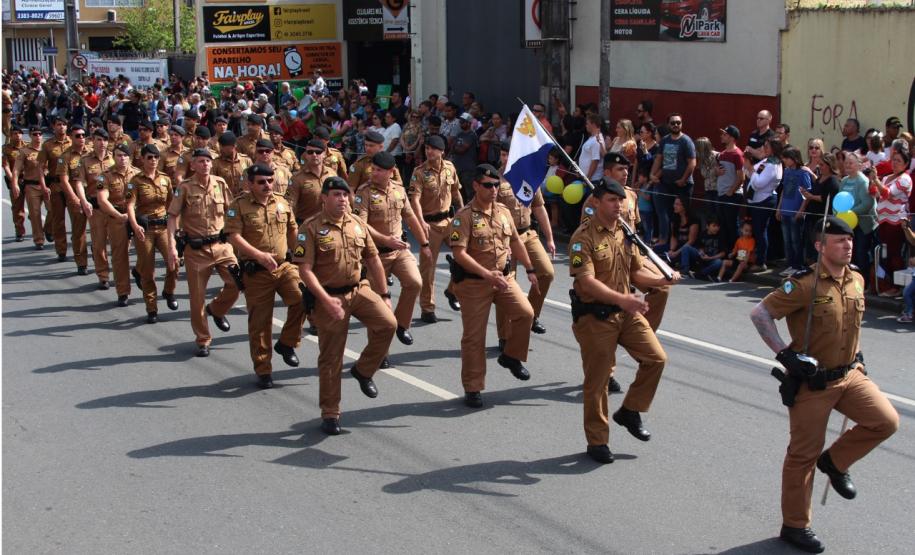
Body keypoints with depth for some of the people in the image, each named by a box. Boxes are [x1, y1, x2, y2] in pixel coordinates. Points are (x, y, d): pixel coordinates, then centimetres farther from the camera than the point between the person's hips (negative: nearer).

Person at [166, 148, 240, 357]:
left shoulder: (220, 183, 2)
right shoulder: (185, 187, -6)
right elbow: (172, 217, -7)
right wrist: (172, 246, -15)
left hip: (220, 244, 2)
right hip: (196, 249, -2)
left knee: (237, 282, -11)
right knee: (197, 297, 3)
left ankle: (216, 310, 20)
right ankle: (202, 340, 19)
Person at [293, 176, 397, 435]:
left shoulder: (358, 224, 7)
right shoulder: (311, 229, -10)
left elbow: (373, 260, 13)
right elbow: (305, 270, -15)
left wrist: (384, 294, 10)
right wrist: (326, 300, -24)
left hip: (359, 289, 4)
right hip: (328, 297, -4)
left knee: (388, 323, -18)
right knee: (330, 358, 3)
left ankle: (363, 370, 8)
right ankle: (330, 414, 17)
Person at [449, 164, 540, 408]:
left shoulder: (504, 212, 8)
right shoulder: (464, 216, -12)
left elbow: (516, 243, 19)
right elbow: (459, 253, -20)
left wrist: (530, 270, 16)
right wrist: (487, 274, -26)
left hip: (503, 277, 5)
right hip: (473, 282, -5)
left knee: (525, 313, -11)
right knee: (474, 336, -1)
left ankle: (511, 356, 15)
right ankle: (472, 388, 10)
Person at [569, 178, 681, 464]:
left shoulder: (626, 233, 9)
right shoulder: (584, 237, -15)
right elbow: (586, 280, -24)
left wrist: (663, 280, -1)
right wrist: (621, 299, -34)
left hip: (627, 312, 7)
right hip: (594, 316, -6)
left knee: (656, 358, -1)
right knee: (597, 380, 2)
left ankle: (630, 412, 19)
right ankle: (597, 441, 16)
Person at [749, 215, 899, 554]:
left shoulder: (856, 280, 3)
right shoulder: (805, 284, -19)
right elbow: (759, 313, -20)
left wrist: (857, 355, 17)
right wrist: (784, 354, -23)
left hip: (850, 374, 6)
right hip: (812, 382, -6)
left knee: (886, 421, -9)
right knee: (803, 455, 3)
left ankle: (835, 462, 16)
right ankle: (794, 526, 19)